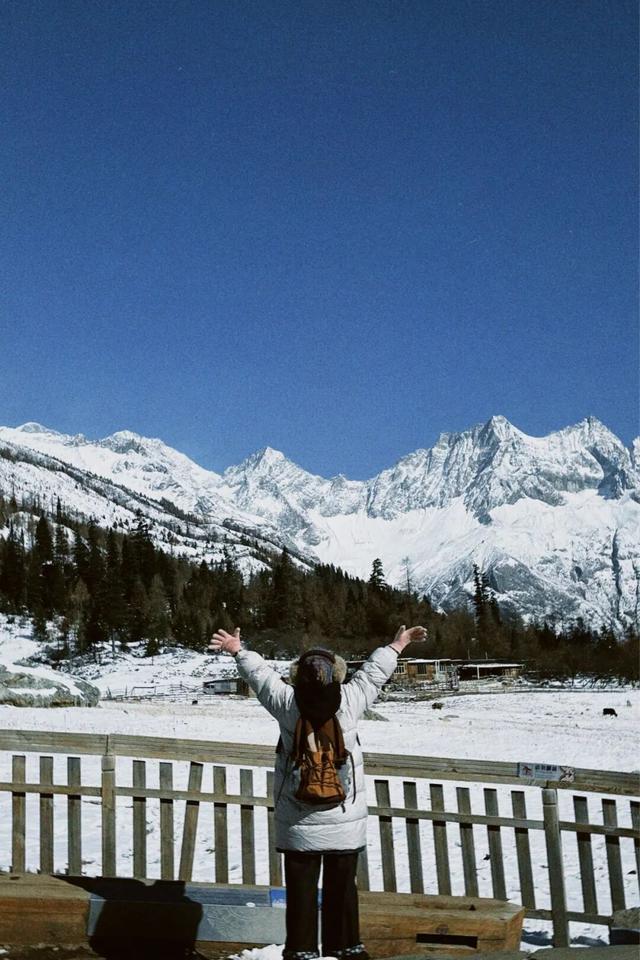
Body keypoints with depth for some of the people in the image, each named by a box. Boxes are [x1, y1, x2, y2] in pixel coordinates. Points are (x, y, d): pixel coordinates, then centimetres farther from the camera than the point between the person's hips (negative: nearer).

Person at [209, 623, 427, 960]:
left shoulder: (286, 704, -14)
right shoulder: (350, 700, -13)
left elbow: (262, 675, 4)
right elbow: (373, 672, 4)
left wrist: (239, 650, 21)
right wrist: (396, 646, 21)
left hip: (299, 824, 0)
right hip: (345, 820, 0)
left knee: (301, 889, 9)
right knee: (342, 887, 13)